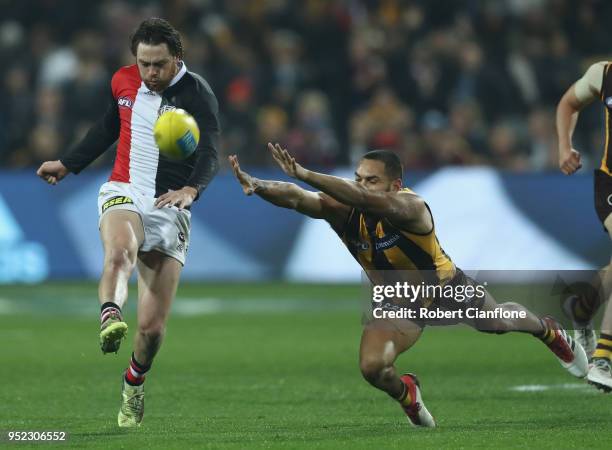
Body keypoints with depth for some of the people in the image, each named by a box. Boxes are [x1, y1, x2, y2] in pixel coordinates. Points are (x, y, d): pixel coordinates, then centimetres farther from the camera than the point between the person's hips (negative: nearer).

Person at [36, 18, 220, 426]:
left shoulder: (197, 94, -9)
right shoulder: (123, 82, 5)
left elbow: (210, 154, -23)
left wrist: (191, 189, -43)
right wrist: (68, 165, 33)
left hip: (169, 208, -2)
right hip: (124, 194, 2)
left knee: (153, 327, -2)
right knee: (120, 252, -38)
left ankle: (135, 381, 26)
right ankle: (110, 319, -60)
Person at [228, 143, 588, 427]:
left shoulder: (410, 207, -42)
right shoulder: (343, 210, -28)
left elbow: (365, 200, -61)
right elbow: (296, 199, -43)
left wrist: (304, 174, -72)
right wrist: (257, 186, -64)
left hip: (446, 287, -2)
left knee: (499, 321, 23)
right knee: (373, 367, -17)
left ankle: (550, 332, 59)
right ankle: (407, 394, 21)